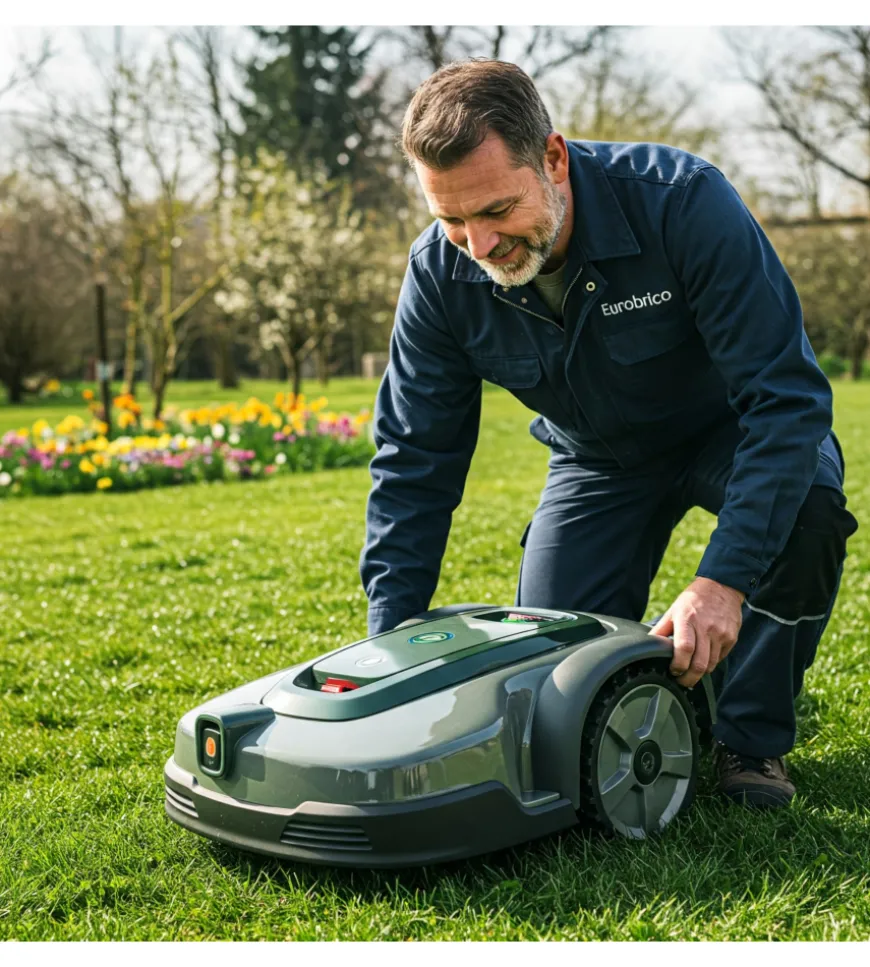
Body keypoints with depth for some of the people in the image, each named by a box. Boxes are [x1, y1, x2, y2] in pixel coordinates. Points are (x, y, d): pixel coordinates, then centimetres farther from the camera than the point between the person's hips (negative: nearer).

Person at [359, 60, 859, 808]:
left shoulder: (682, 200, -33)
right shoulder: (440, 273, -21)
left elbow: (786, 395, -33)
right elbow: (414, 462, -13)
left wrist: (724, 579, -43)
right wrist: (390, 644, -18)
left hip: (729, 430, -2)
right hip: (601, 459, 3)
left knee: (807, 504, -37)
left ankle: (753, 739, -13)